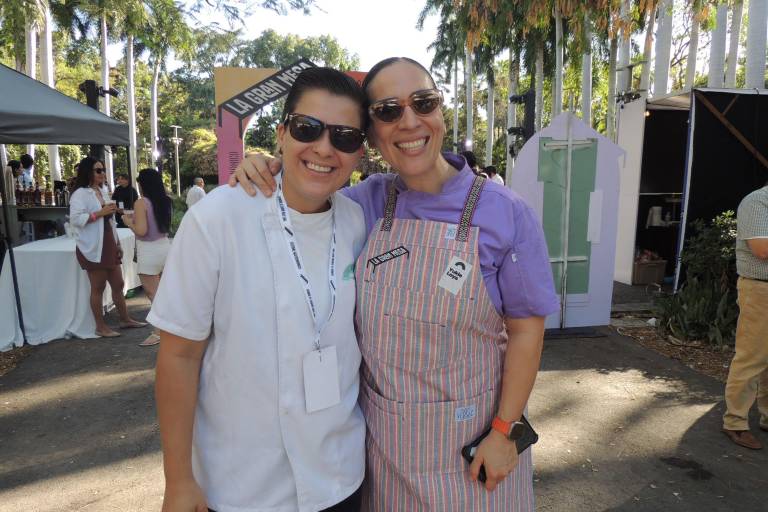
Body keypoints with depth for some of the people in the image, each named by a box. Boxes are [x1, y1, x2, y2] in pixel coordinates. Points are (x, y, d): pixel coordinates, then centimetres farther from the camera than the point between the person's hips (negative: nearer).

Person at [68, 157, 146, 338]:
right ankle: (100, 326, 11)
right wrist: (100, 213, -23)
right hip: (93, 249, -8)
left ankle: (125, 319, 23)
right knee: (98, 287, 1)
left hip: (109, 247, 8)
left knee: (118, 284, 12)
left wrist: (118, 243, 16)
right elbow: (75, 219, -21)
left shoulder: (101, 191, 15)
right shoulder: (80, 193, -10)